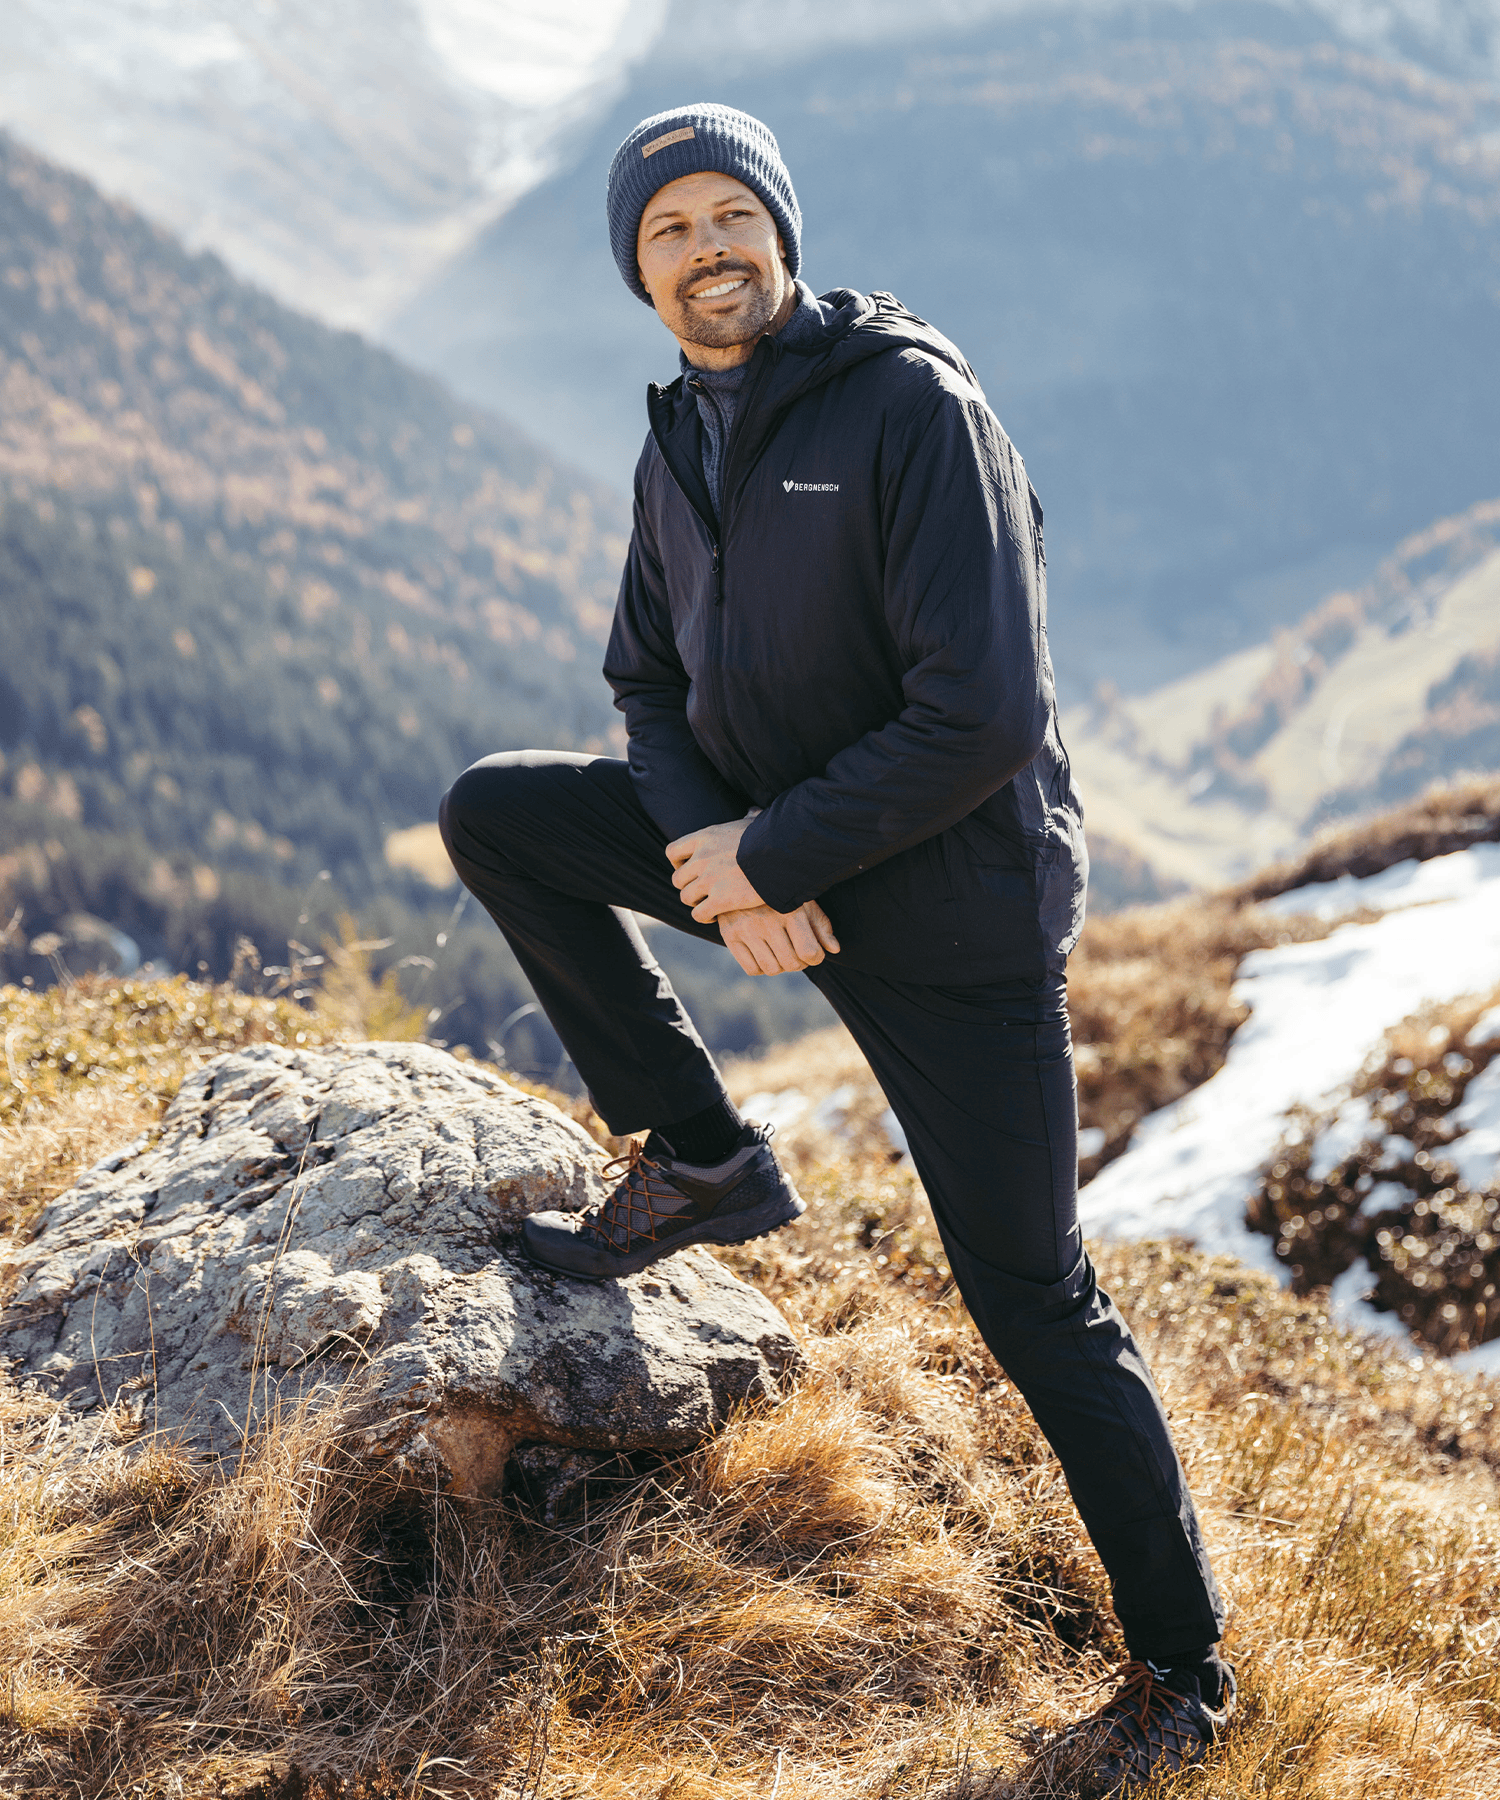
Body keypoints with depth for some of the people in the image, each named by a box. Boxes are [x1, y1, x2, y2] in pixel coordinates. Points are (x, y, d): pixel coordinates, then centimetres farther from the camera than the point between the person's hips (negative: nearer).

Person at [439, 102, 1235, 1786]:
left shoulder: (913, 406, -20)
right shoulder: (678, 446, 5)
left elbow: (983, 717, -26)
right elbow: (652, 686, 10)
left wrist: (771, 852, -19)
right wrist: (715, 854, -11)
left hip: (953, 903, -7)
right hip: (761, 842, 7)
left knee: (1031, 1297, -3)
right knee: (493, 814, 1)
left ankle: (1181, 1663, 15)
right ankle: (700, 1157, 10)